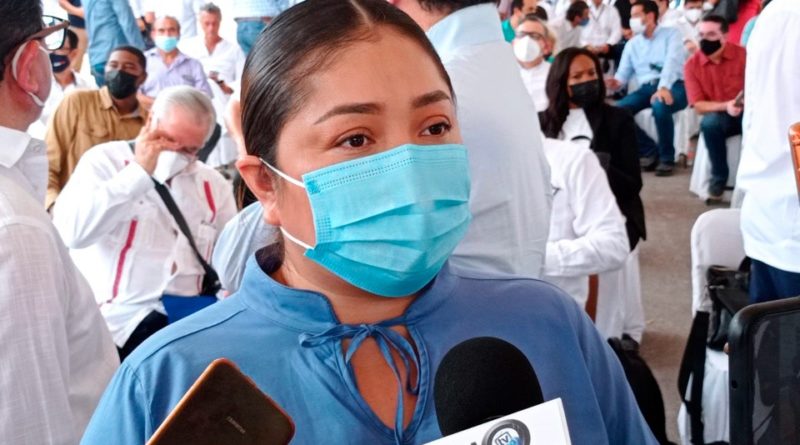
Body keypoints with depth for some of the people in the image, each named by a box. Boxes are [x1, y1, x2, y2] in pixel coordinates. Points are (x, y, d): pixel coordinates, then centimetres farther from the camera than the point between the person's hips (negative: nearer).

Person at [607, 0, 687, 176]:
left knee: (660, 105, -39)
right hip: (646, 88, 5)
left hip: (673, 86, -5)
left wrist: (664, 87, -32)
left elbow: (672, 61, -13)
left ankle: (666, 158, -18)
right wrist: (617, 81, -14)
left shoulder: (671, 34, 4)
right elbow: (624, 72, 12)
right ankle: (650, 151, -4)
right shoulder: (632, 44, 19)